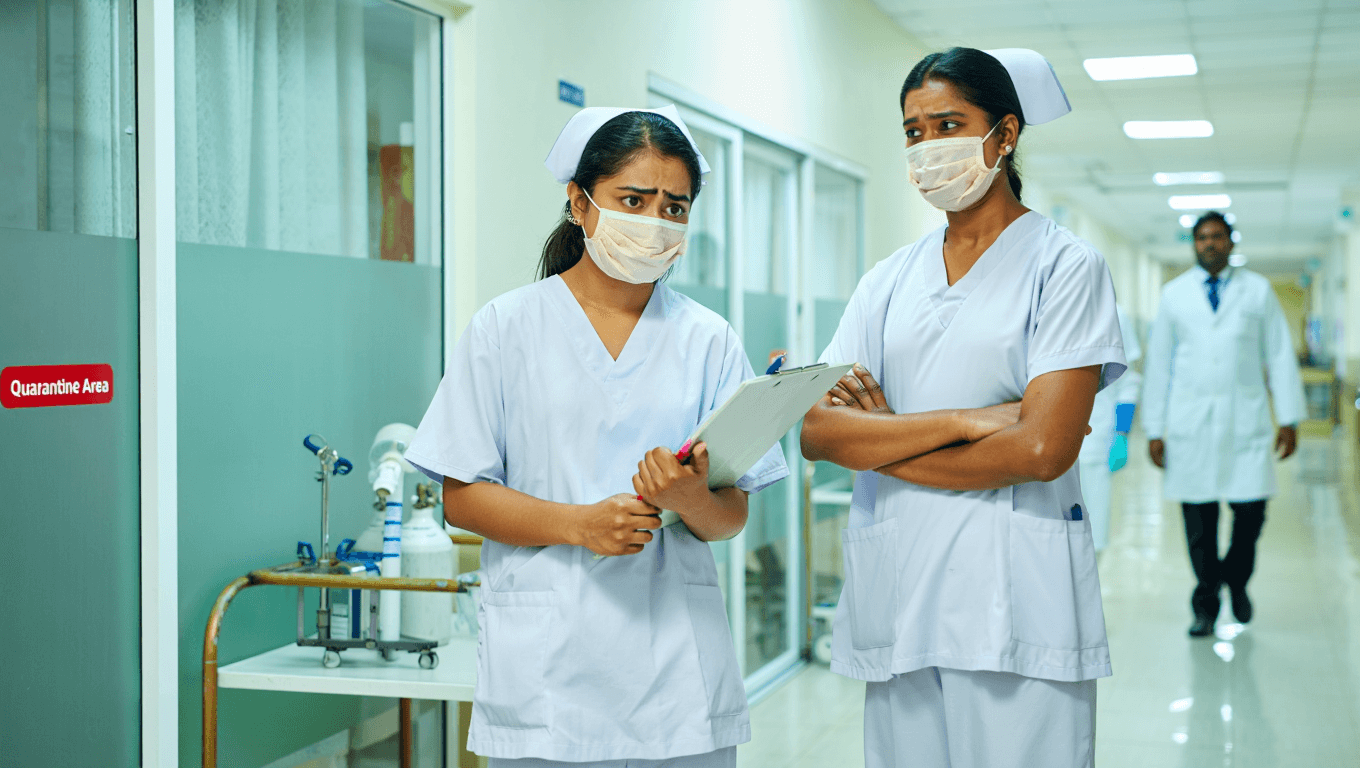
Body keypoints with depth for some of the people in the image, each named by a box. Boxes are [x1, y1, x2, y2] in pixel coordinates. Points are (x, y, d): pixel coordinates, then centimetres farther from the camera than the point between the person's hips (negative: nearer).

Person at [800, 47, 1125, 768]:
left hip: (1015, 601, -4)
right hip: (895, 594, 4)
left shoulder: (1065, 266, -1)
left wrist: (881, 441, -4)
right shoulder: (890, 280, 13)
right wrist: (962, 420, -11)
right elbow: (816, 431, 1)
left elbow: (1041, 450, -13)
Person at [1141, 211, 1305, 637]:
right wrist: (1154, 429, 3)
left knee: (1251, 508, -5)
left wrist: (1289, 419, 1)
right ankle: (1205, 604, 14)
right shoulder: (1174, 295, 9)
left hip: (1245, 419, 0)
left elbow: (1280, 356, 8)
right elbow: (1157, 362, 8)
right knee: (1198, 518, 0)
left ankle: (1236, 579, 23)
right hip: (1190, 422, 0)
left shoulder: (1257, 291, 10)